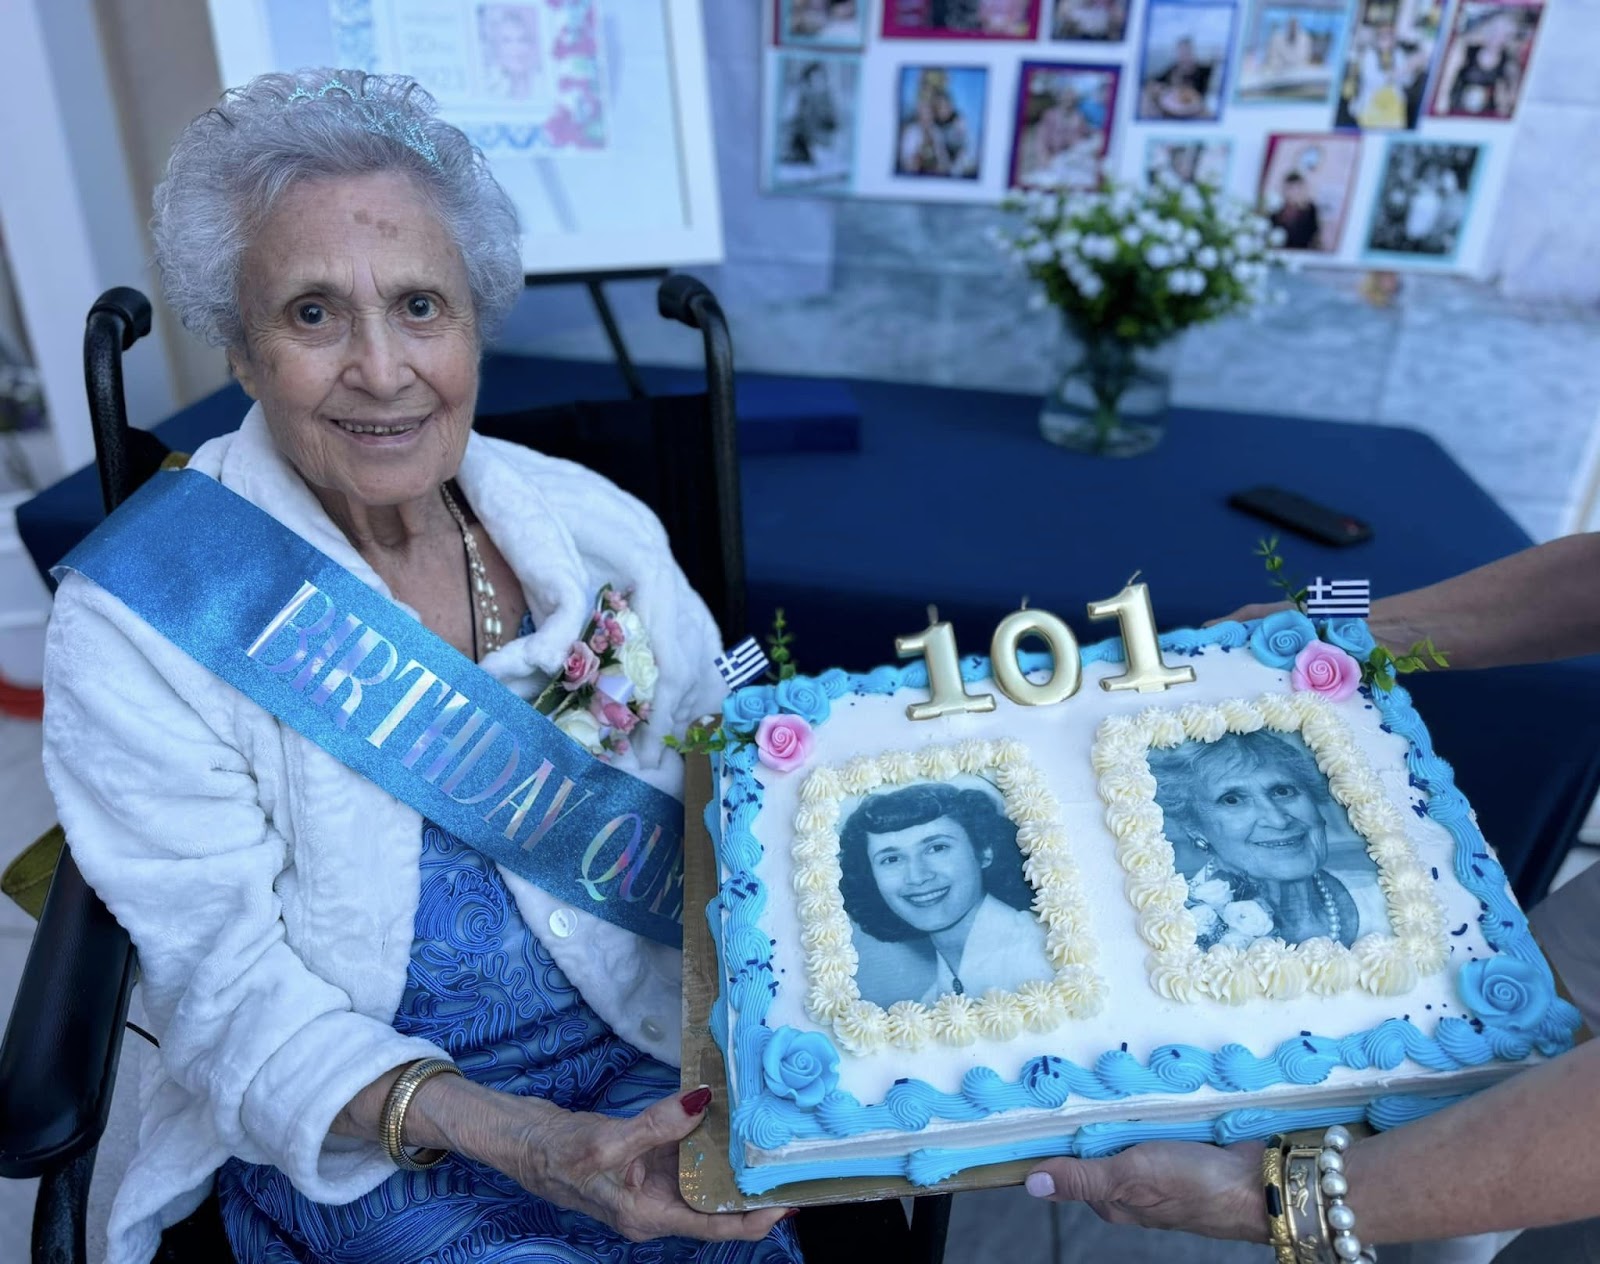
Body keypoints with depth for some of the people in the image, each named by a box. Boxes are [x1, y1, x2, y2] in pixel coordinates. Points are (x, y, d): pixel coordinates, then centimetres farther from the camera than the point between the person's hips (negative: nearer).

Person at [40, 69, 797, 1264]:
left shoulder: (599, 530, -4)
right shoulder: (135, 617, -12)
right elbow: (233, 988, -12)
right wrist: (503, 1137, -26)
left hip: (648, 1064, 3)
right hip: (353, 1138, -2)